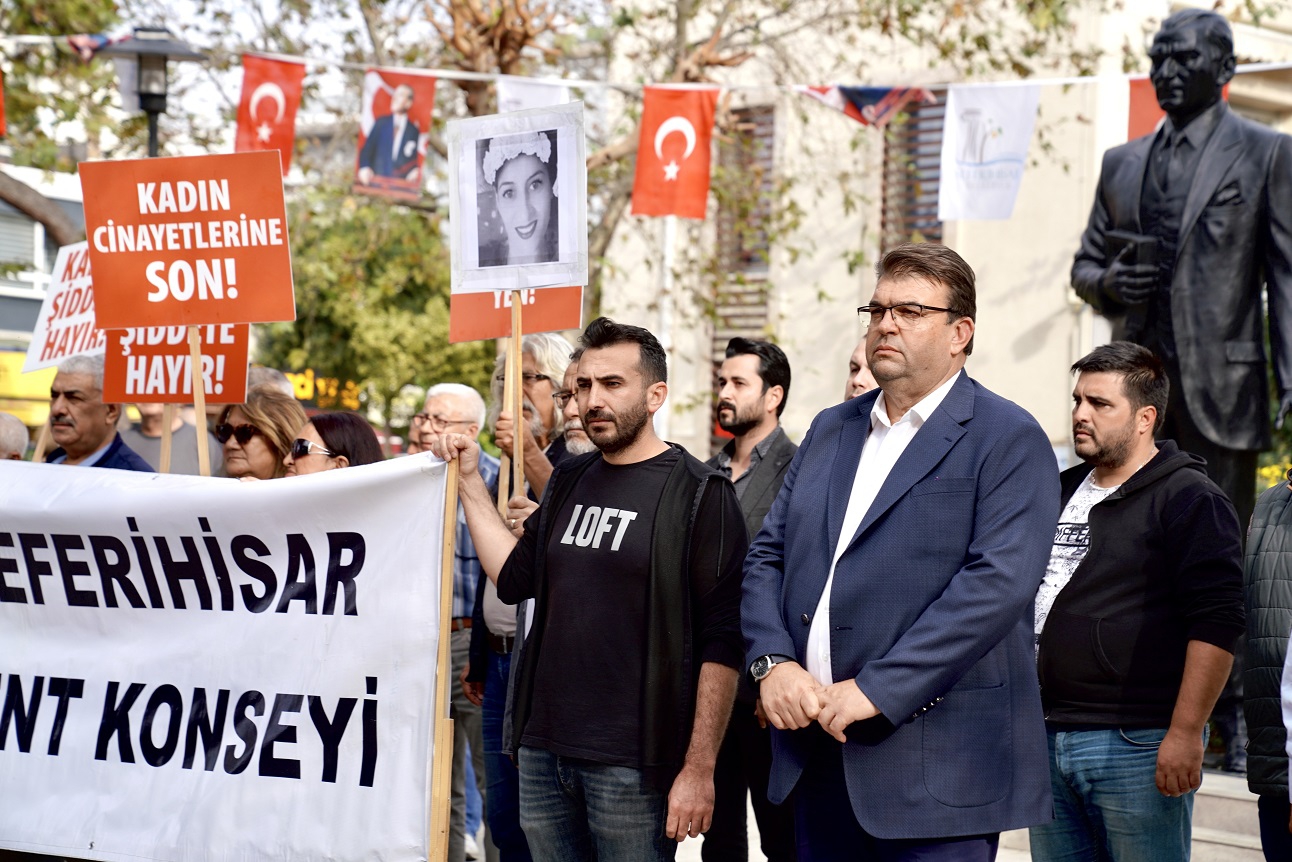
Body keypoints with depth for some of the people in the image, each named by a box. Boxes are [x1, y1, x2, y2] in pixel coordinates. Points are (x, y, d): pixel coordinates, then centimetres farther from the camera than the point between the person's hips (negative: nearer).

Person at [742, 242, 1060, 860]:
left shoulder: (1009, 440, -5)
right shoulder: (830, 430, 17)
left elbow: (998, 582, -17)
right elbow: (766, 557, 15)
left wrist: (876, 691, -20)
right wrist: (773, 663, -5)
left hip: (937, 765, -6)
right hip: (816, 752, 6)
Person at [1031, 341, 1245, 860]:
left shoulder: (1188, 500, -6)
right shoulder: (1060, 492, 17)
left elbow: (1215, 624, -14)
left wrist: (1185, 735, -20)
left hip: (1139, 748, -7)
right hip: (1048, 739, 7)